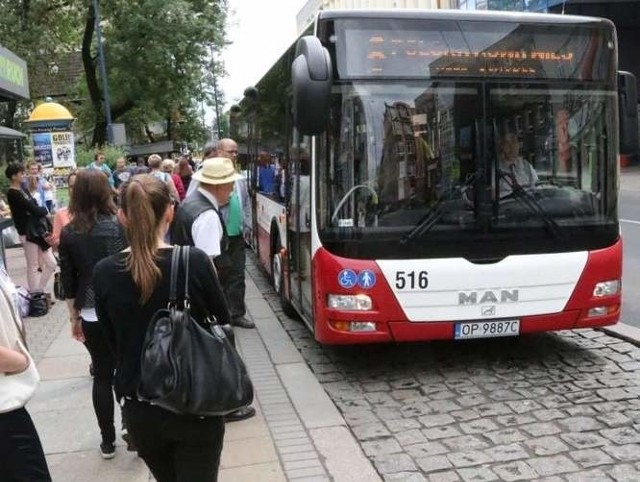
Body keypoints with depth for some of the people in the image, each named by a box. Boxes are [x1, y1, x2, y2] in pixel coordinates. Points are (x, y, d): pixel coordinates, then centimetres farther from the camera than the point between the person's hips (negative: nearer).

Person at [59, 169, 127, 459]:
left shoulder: (68, 233, -2)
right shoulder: (119, 226, -8)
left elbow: (68, 282, 2)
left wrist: (74, 317, 12)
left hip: (91, 316, 2)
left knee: (102, 376, 12)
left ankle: (107, 441, 22)